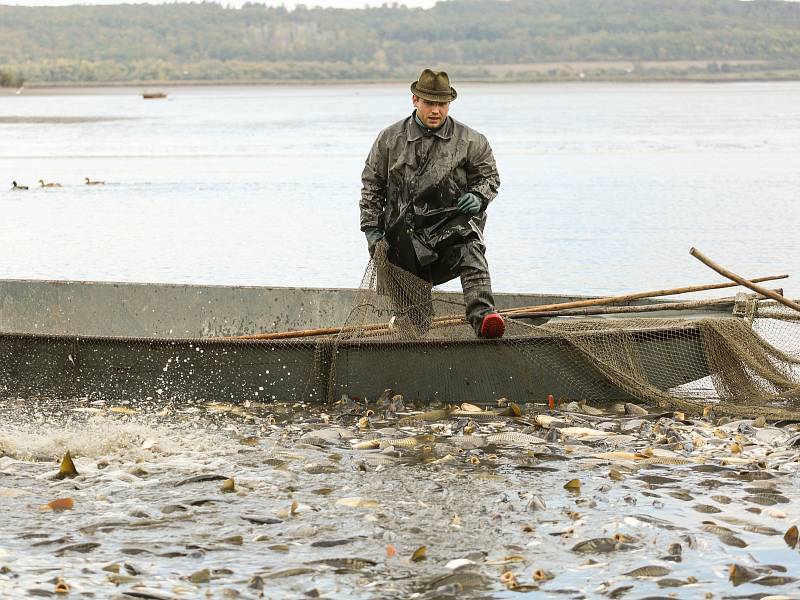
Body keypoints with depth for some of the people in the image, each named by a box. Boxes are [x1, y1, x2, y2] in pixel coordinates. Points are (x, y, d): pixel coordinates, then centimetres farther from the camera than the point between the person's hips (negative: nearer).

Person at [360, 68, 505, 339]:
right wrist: (371, 230, 7)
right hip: (404, 231, 3)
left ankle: (482, 314, -52)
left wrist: (478, 197, -7)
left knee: (470, 253, -36)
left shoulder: (470, 141, 4)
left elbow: (489, 176, 16)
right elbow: (372, 184, 15)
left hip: (451, 223, -2)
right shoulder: (390, 139, 8)